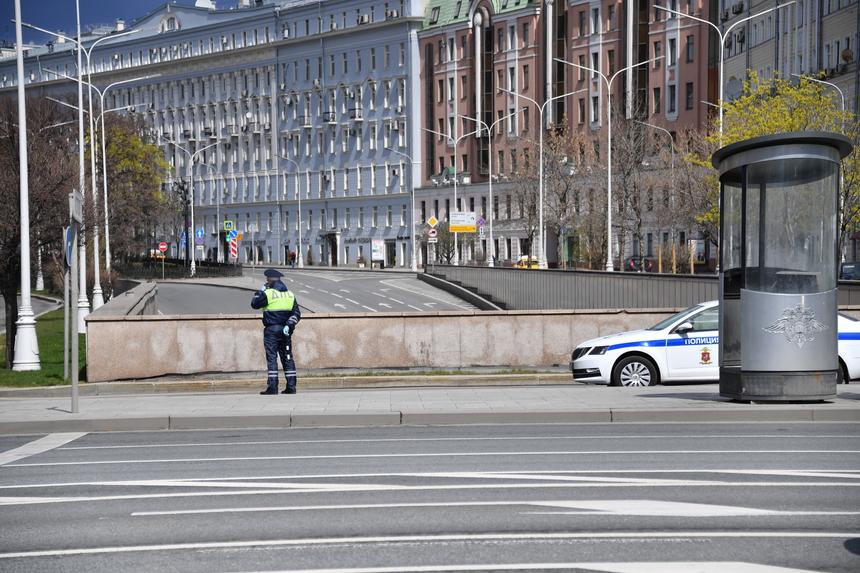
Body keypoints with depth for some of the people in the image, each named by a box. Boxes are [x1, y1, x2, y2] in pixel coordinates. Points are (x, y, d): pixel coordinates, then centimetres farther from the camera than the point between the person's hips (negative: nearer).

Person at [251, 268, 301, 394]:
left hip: (271, 330, -5)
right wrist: (289, 325, -1)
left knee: (271, 357, -4)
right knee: (287, 357, 9)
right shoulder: (290, 294, 11)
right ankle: (291, 386, 7)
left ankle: (272, 387, -9)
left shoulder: (268, 293, -8)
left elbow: (254, 304, 4)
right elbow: (296, 313, 6)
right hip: (285, 331, 5)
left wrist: (260, 291, 13)